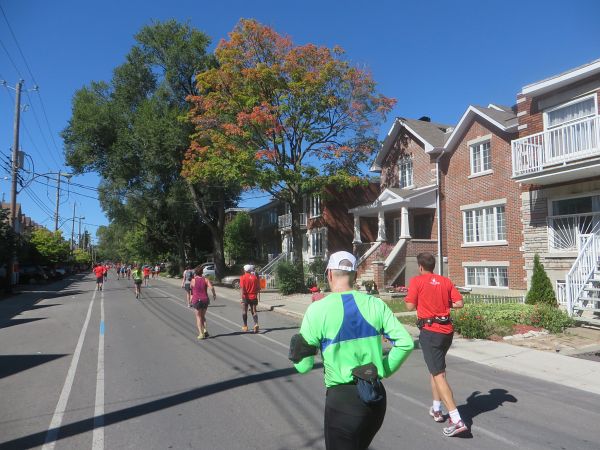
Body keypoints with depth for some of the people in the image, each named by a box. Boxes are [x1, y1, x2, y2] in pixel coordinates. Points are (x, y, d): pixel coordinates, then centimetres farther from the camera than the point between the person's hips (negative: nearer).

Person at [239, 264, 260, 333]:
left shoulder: (243, 277, -6)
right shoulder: (255, 277, 2)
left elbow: (242, 287, -16)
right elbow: (258, 288, 4)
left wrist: (243, 295, -17)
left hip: (246, 297, -2)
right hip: (253, 297, 2)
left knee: (244, 312, 13)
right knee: (254, 311, 7)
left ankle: (245, 326, 19)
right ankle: (256, 324, -13)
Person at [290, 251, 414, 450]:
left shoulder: (318, 309, -13)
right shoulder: (375, 304, -2)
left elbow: (303, 365, -9)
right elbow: (405, 343, -4)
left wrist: (296, 348, 10)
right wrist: (384, 370, 7)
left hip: (342, 399, -5)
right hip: (377, 398, 5)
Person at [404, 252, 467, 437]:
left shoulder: (416, 281, -7)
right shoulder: (445, 281, 7)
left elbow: (410, 306, -10)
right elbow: (459, 303, 2)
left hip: (430, 331, -6)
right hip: (447, 330, 7)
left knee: (438, 375, -6)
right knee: (436, 368, 23)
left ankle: (456, 420, -12)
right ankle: (436, 409, 32)